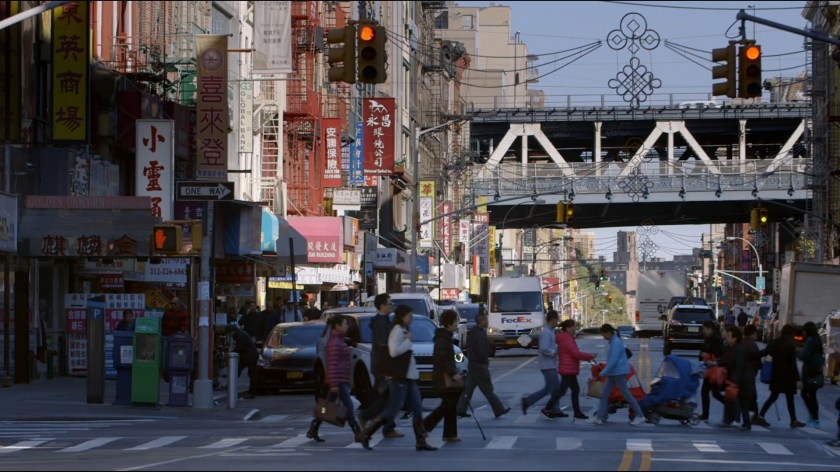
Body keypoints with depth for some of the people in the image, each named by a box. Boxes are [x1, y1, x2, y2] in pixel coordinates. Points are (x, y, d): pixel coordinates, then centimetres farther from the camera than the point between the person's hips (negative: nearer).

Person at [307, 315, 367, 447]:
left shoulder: (339, 341, 16)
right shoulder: (334, 342, -15)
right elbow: (332, 364, -21)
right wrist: (334, 384, -24)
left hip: (342, 380, 10)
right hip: (338, 380, -10)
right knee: (348, 406, -10)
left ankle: (313, 430, 20)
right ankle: (358, 434, -11)